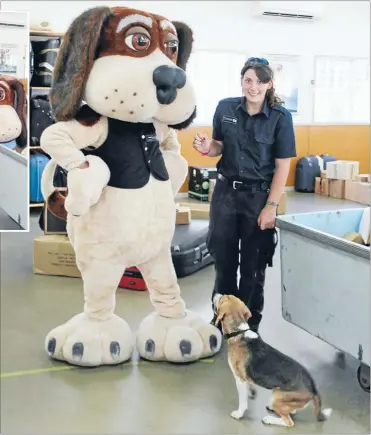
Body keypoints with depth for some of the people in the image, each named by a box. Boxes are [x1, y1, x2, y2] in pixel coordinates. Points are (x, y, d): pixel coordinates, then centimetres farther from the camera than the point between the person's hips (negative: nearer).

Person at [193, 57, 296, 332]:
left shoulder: (280, 116, -9)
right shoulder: (225, 108, -1)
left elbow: (283, 165, -8)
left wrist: (271, 206, -12)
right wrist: (207, 148, -13)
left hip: (259, 196, -3)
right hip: (226, 191, 3)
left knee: (253, 264, 8)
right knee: (223, 258, 11)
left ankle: (250, 325, 24)